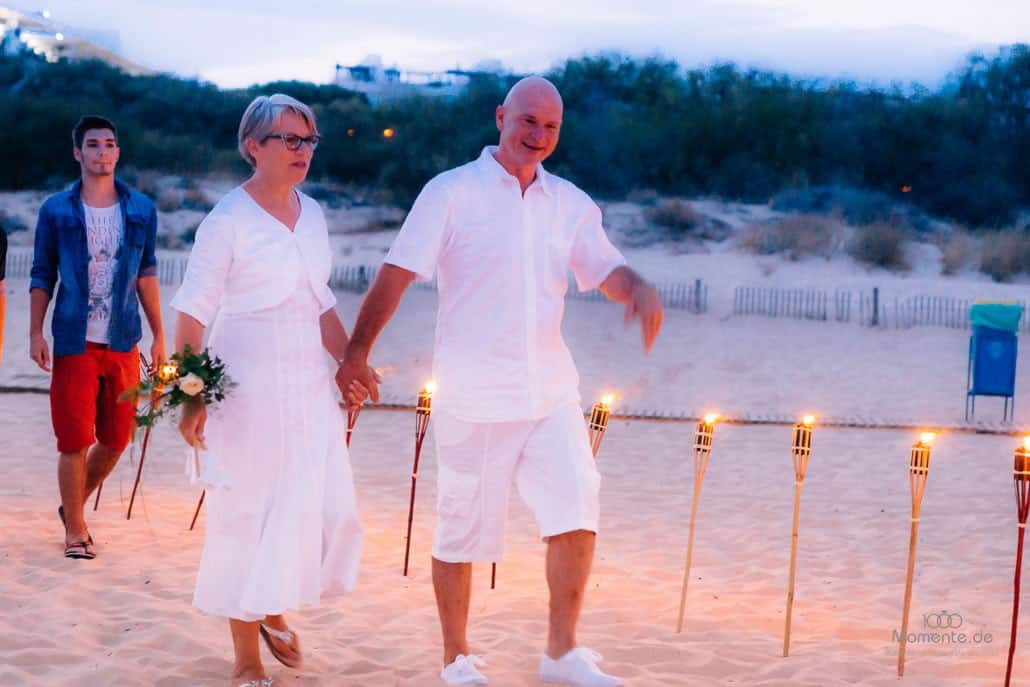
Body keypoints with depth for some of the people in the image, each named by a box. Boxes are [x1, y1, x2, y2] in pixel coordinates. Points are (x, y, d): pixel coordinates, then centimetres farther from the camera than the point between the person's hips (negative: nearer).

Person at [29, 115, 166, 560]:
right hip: (74, 343, -2)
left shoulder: (141, 210, 7)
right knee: (74, 440, -1)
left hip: (123, 342, 3)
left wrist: (159, 335, 9)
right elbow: (42, 277, 4)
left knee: (116, 439, 7)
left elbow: (146, 274, 12)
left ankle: (75, 505, 32)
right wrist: (36, 333, -5)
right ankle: (74, 530, 14)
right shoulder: (55, 211, 1)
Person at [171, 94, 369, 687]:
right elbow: (194, 313, -11)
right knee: (249, 514, 1)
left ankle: (275, 611, 30)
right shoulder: (228, 221, -9)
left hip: (311, 386, 6)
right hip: (250, 388, -6)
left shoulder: (313, 215, 11)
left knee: (328, 509, 3)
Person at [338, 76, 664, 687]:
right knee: (462, 530, 4)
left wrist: (639, 289, -18)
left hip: (551, 394, 4)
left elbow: (607, 270, 7)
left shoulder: (571, 203, 10)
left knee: (577, 511, -6)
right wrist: (356, 353, -15)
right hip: (473, 399, -4)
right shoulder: (453, 193, -3)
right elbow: (397, 275, -7)